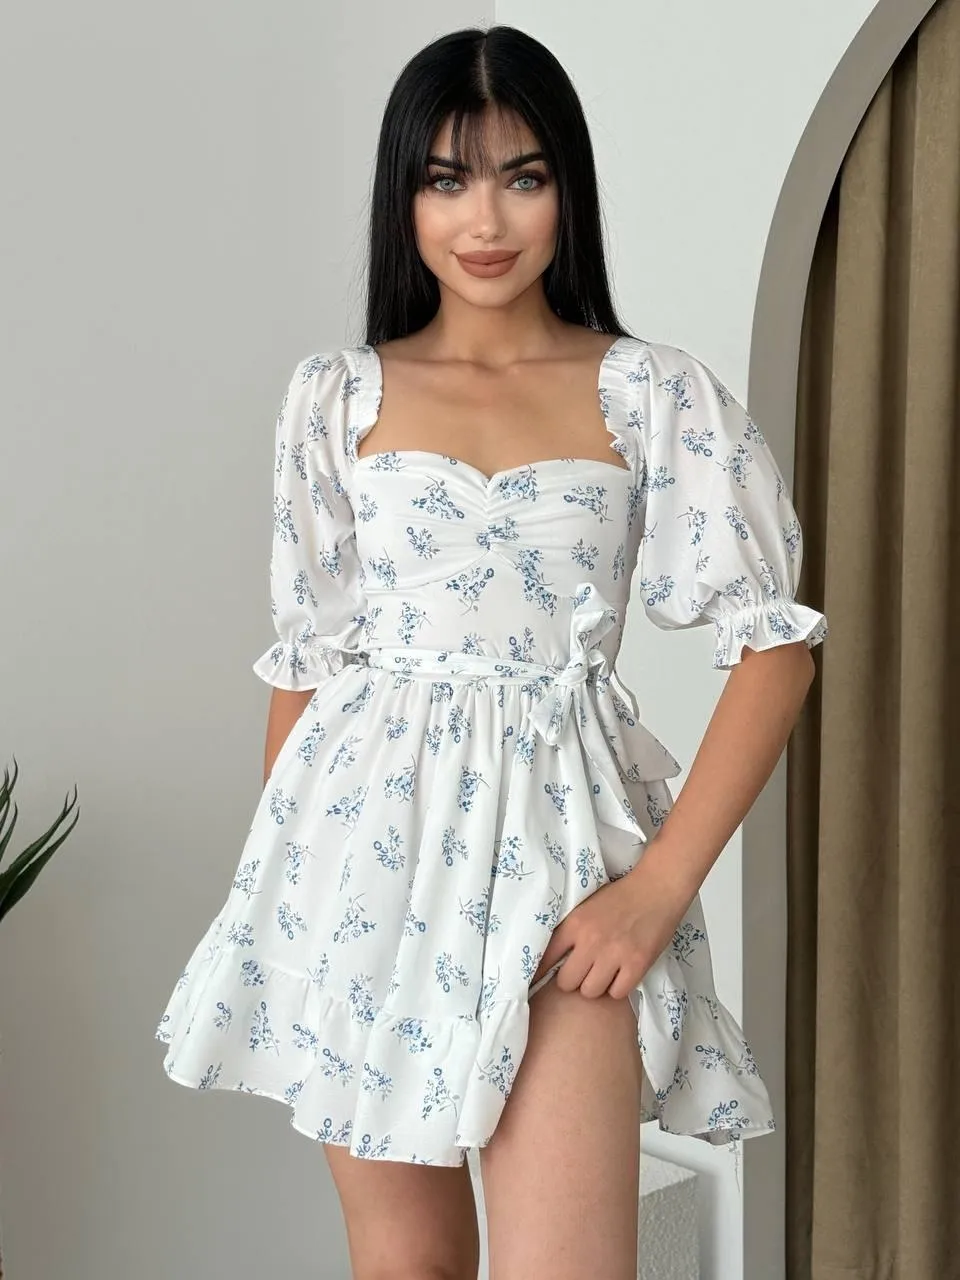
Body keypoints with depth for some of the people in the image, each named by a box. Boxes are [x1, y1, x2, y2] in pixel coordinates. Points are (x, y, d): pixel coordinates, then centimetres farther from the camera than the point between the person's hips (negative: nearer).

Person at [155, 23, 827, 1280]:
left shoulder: (655, 396, 1)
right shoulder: (338, 395, 5)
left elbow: (775, 642, -3)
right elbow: (305, 654, 10)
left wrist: (663, 882, -11)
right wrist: (278, 883, 12)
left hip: (562, 846, -1)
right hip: (367, 841, 2)